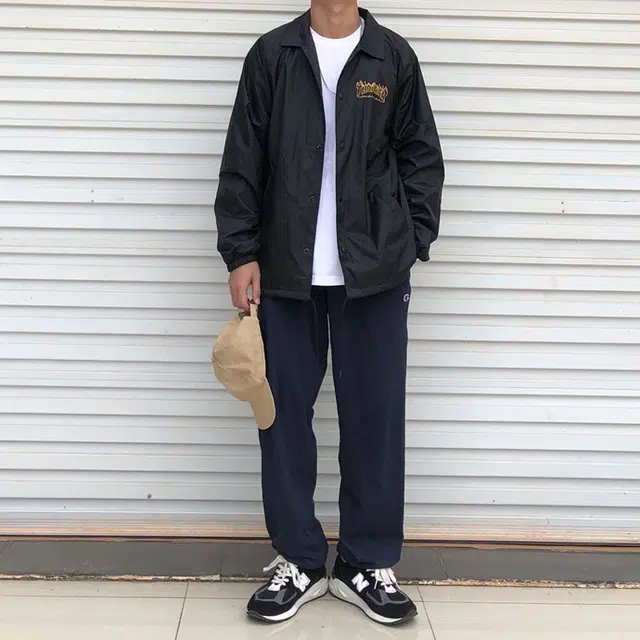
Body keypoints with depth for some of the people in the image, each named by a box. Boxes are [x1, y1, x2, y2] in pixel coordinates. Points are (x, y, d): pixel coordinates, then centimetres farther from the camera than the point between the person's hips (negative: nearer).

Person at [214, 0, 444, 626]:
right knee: (285, 414, 4)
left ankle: (368, 564, 18)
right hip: (285, 272, 0)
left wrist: (410, 244, -1)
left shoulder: (395, 58, 8)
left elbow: (422, 160, 8)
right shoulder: (272, 54, 7)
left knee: (376, 416, 3)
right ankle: (298, 560, 20)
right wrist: (241, 253, -3)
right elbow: (242, 162, 4)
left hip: (375, 275, 0)